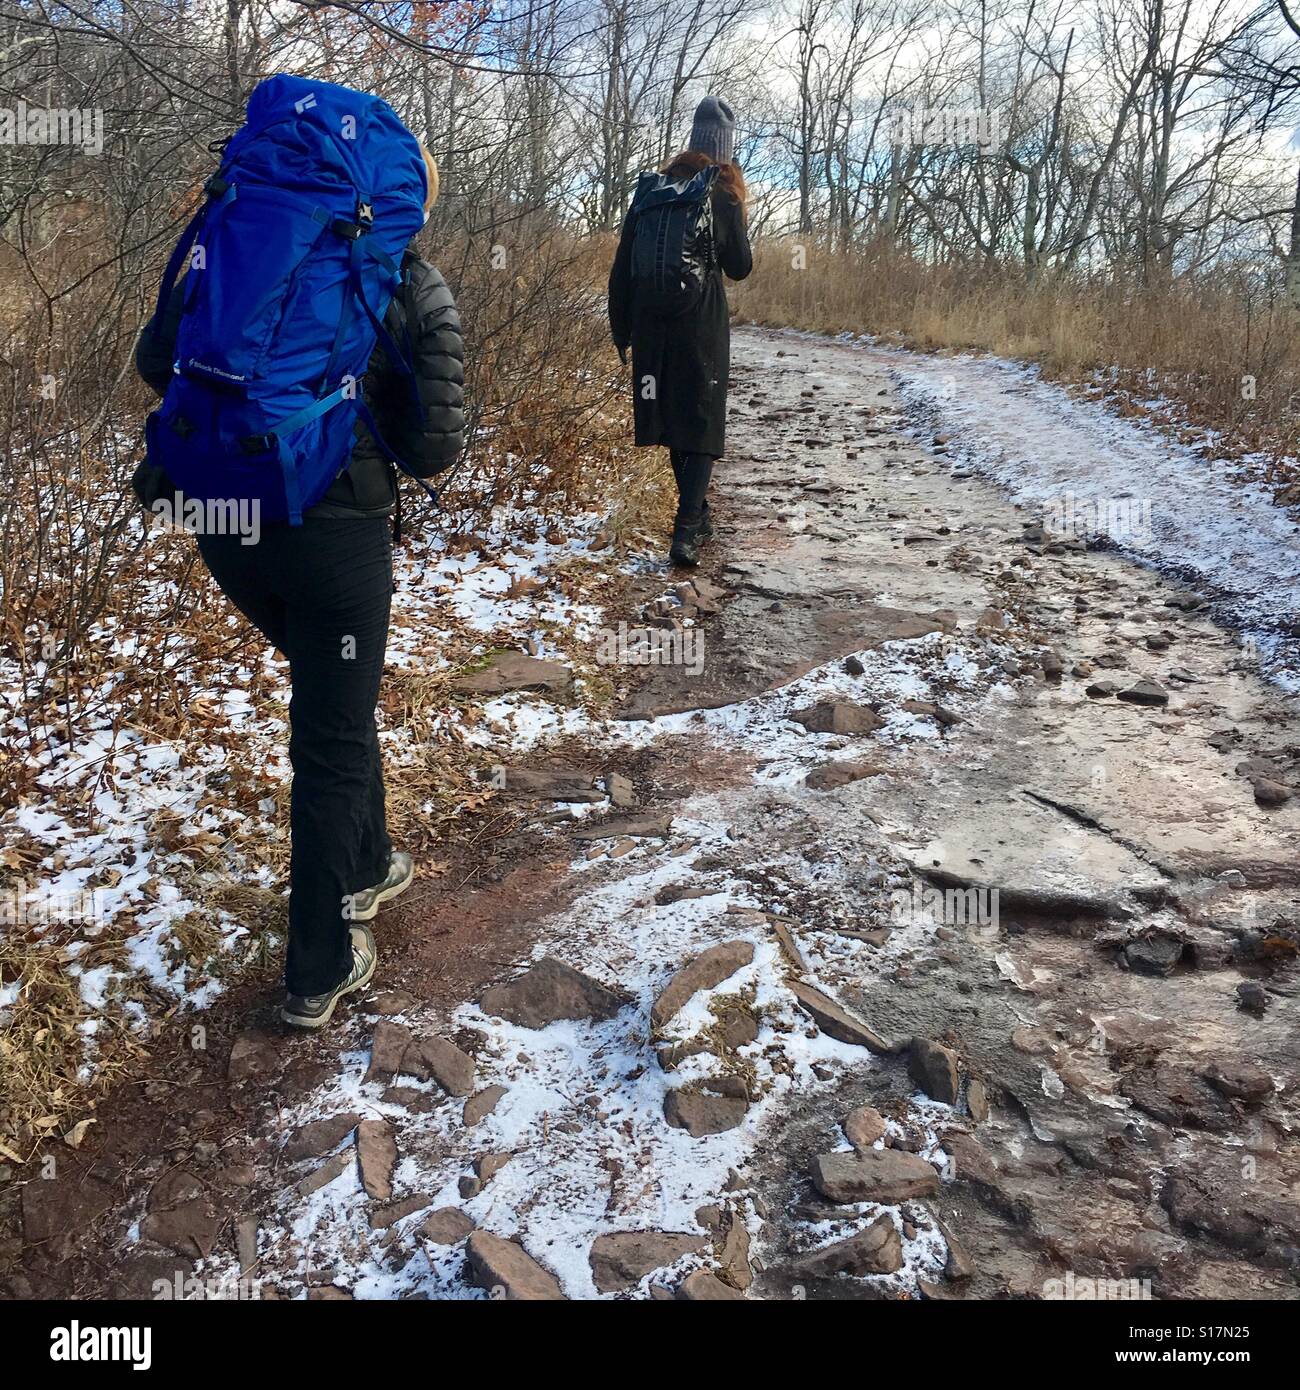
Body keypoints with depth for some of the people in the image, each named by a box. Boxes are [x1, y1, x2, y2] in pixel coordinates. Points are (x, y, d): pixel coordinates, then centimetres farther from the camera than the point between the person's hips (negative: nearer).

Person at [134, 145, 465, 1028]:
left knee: (337, 697, 27)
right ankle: (320, 973, 19)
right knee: (332, 742, 8)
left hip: (225, 522, 5)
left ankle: (367, 865, 43)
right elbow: (434, 447, -8)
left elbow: (157, 358, 6)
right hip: (335, 532, -5)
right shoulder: (418, 292, -4)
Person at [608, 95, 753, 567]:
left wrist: (621, 328, 11)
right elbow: (740, 267, 6)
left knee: (672, 418, 16)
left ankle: (698, 516, 28)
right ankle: (686, 531, -15)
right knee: (702, 423, -1)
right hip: (702, 324, -4)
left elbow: (622, 265, 6)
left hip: (652, 323, 4)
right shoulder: (722, 196, -3)